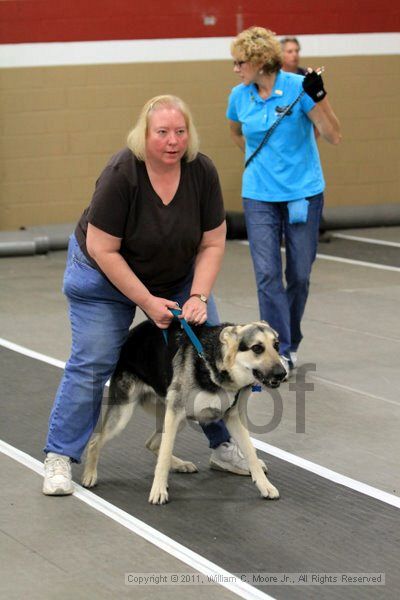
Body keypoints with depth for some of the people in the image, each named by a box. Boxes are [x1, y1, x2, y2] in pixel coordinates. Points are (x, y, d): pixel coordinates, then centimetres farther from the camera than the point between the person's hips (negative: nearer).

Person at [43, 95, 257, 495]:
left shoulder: (201, 171, -20)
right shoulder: (122, 174, -31)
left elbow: (212, 243, -12)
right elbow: (103, 250, -26)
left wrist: (198, 297, -23)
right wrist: (147, 302, -26)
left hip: (179, 274, 4)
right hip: (106, 274, -4)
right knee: (91, 364, -8)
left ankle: (223, 446, 13)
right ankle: (59, 459, 0)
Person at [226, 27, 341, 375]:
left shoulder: (298, 87, -11)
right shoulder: (239, 96, 0)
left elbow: (334, 136, -14)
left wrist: (318, 95, -24)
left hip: (304, 193, -2)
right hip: (259, 197, 2)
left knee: (299, 274, 7)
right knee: (268, 273, -9)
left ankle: (291, 342, 26)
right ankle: (281, 352, -8)